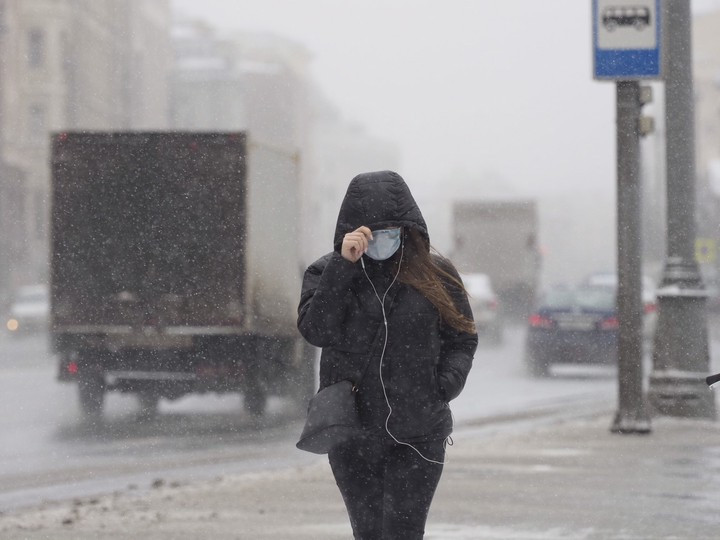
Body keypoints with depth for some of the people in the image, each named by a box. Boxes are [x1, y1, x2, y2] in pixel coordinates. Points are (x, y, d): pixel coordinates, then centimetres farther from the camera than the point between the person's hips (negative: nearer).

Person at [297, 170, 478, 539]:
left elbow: (462, 339, 9)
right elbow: (315, 330, -14)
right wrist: (344, 265, -20)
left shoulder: (435, 275, 2)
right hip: (351, 435, 2)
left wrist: (444, 386, -8)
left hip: (417, 435, -2)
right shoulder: (327, 273, 2)